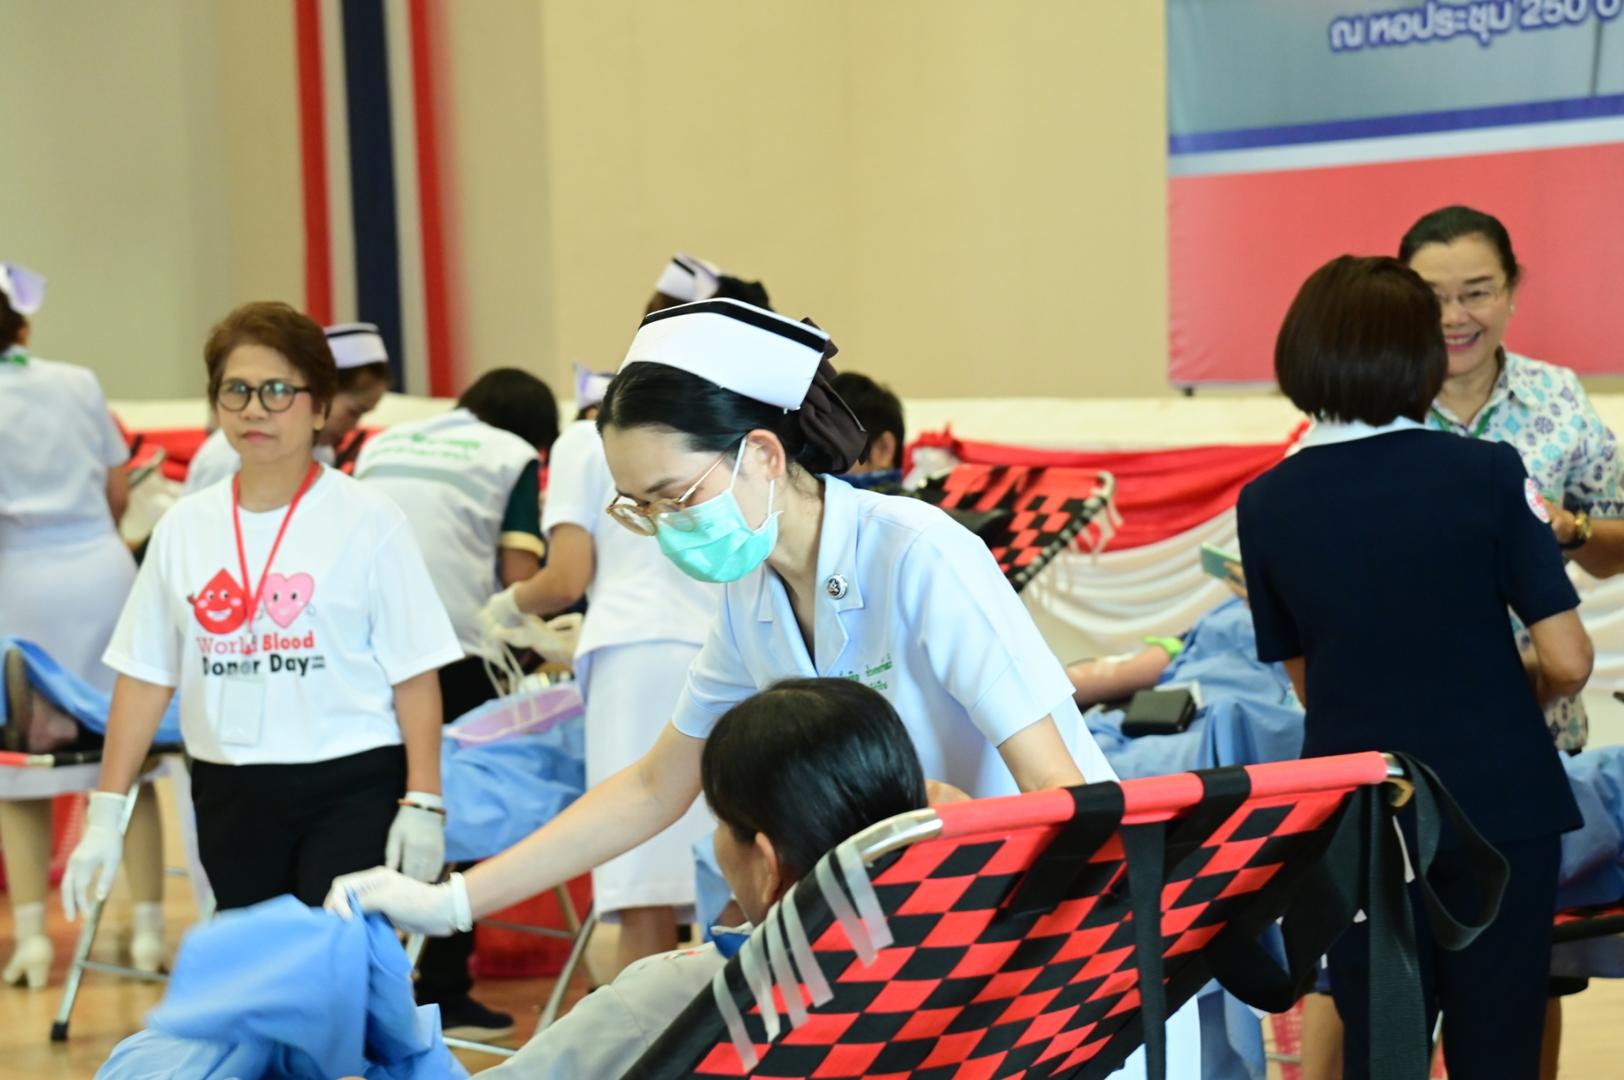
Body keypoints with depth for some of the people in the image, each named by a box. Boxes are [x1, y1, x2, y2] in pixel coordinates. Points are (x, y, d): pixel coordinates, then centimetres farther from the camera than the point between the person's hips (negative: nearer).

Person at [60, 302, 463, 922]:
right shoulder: (184, 527, 7)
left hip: (351, 789, -4)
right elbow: (145, 675, 9)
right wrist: (105, 813, 5)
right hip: (229, 797, 4)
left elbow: (414, 673, -4)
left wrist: (423, 804, -9)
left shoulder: (367, 520, -5)